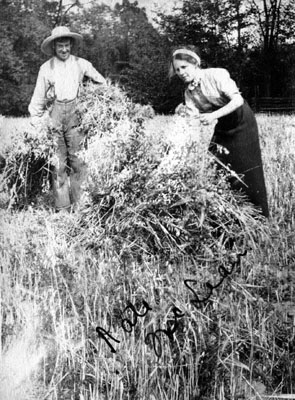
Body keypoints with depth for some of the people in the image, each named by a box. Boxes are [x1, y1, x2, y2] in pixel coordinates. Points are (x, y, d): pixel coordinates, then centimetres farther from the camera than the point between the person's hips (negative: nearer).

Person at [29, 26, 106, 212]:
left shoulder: (81, 64, 7)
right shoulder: (46, 68, 8)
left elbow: (102, 83, 16)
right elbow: (38, 97, 12)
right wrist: (35, 121, 8)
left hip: (75, 114, 0)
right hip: (54, 115, 1)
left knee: (77, 158, -5)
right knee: (58, 162, -1)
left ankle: (79, 205, 2)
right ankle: (62, 207, 3)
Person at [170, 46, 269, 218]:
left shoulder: (216, 75, -20)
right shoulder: (188, 92, -1)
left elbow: (238, 100, -26)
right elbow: (198, 116, -7)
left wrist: (213, 115, -34)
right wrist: (187, 113, -28)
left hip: (242, 123, -6)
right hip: (223, 127, 7)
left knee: (248, 174, -6)